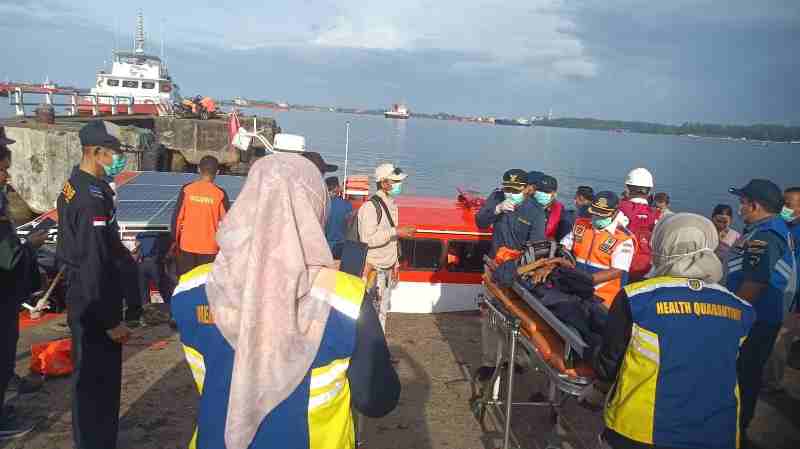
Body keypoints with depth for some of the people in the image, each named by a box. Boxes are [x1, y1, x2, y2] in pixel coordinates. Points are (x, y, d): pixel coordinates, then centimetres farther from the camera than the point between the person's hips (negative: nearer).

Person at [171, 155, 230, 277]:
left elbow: (177, 217, -1)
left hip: (187, 246, 2)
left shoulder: (187, 189, -5)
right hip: (209, 248, -2)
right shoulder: (220, 193, -9)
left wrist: (175, 240, 11)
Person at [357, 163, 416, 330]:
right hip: (373, 270, -9)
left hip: (387, 269, 9)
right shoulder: (370, 206, -17)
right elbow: (368, 238, -25)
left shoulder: (391, 205, 12)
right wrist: (396, 232, -25)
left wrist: (395, 264, 17)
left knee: (383, 311, 16)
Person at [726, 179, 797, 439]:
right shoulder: (777, 230, 10)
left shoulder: (763, 237, -24)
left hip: (753, 320, -10)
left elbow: (754, 284, -27)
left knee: (741, 374, 2)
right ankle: (739, 421, 33)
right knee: (747, 372, 20)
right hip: (762, 317, 10)